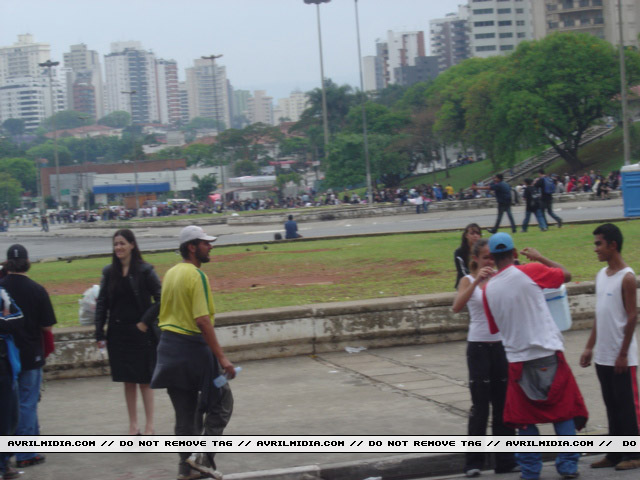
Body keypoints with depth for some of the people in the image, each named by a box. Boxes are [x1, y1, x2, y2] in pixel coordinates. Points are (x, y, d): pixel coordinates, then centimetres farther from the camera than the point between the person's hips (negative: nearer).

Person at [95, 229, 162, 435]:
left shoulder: (144, 271, -6)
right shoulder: (109, 272, 6)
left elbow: (160, 299, -4)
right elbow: (101, 303, 7)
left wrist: (147, 322, -10)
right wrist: (100, 334, 2)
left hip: (140, 332, -4)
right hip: (118, 332, 4)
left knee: (144, 380, 1)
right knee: (128, 381, 9)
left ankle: (149, 426, 7)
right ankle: (133, 425, 16)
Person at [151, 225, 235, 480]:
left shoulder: (170, 274, 11)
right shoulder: (196, 275, -15)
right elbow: (202, 320, -22)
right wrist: (221, 358, -22)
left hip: (169, 344, 8)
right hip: (193, 345, -8)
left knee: (184, 410, 14)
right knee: (222, 401, 5)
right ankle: (205, 457, -4)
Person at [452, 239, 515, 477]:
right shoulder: (469, 281, -3)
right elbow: (456, 307, -20)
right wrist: (477, 281, -28)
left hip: (501, 345, 3)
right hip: (478, 347, -3)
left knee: (503, 404, 8)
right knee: (480, 406, -2)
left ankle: (505, 459, 17)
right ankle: (473, 462, 6)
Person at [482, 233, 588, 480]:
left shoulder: (488, 289, 2)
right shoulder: (530, 272, -9)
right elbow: (566, 274, 5)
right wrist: (540, 258, 16)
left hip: (518, 359, 3)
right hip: (548, 354, -2)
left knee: (525, 418, 13)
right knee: (564, 410, 9)